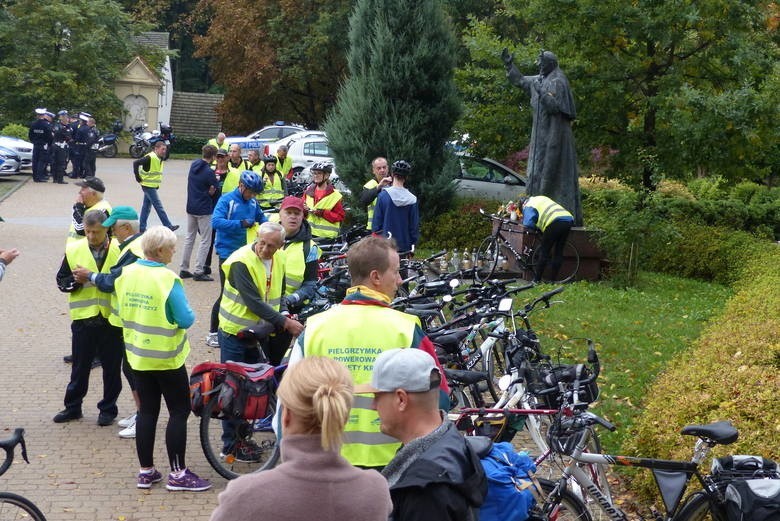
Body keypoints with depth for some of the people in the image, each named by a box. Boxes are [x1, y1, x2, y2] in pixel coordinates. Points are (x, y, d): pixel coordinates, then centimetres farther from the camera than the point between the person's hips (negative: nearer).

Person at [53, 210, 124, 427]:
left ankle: (108, 408, 21)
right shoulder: (74, 250, 3)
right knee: (80, 366, 11)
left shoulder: (119, 250, -4)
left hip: (111, 318, -2)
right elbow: (61, 280, 6)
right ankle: (73, 407, 25)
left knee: (111, 366, 8)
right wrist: (76, 281, -14)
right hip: (83, 318, 2)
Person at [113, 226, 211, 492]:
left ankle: (146, 472, 18)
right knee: (179, 411, 3)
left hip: (137, 356, 6)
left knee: (147, 411, 14)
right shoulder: (167, 279, -20)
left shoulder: (126, 273, 0)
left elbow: (120, 312, 10)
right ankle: (178, 474, 5)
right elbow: (185, 320, -20)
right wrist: (190, 312, 0)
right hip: (166, 357, -6)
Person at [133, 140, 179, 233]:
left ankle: (142, 228, 18)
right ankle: (168, 226, -5)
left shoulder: (160, 158, 10)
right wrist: (139, 178, -19)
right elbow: (136, 163, -22)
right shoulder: (150, 158, -18)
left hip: (153, 186, 9)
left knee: (146, 206, 12)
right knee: (159, 206, -7)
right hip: (148, 186, -9)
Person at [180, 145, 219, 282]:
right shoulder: (209, 172, -20)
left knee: (189, 237, 16)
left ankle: (184, 269, 18)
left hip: (191, 207, 7)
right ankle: (198, 271, -2)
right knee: (205, 240, 1)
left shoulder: (193, 165, 2)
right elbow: (214, 190, -10)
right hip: (204, 210, -7)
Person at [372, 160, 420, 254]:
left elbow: (376, 222, -4)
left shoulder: (383, 195, -7)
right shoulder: (412, 199, -4)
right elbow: (415, 226, 1)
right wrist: (412, 245, 11)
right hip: (405, 246, 1)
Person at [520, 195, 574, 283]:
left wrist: (536, 227, 16)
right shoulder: (541, 198, 34)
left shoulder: (528, 206, 10)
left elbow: (527, 223, -3)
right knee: (559, 252, 13)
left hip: (555, 222, -7)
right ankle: (553, 279, 17)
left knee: (544, 252, 3)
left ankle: (537, 279, 6)